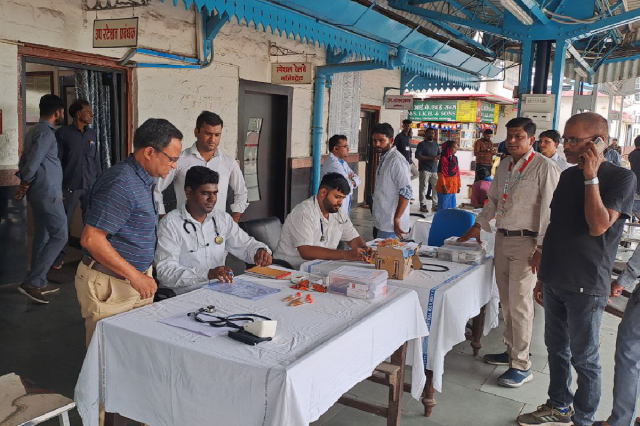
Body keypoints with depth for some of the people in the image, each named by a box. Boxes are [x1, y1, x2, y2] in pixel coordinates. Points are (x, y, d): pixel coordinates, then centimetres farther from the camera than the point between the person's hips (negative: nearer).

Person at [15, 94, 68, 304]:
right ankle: (31, 282, -8)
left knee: (42, 237, 14)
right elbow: (33, 161, -21)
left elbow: (25, 159, 15)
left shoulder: (34, 130, 16)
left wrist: (24, 182, 7)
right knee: (59, 236, -6)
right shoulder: (46, 132, -16)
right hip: (48, 193, -10)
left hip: (39, 192, 10)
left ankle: (39, 283, 21)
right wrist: (26, 183, -7)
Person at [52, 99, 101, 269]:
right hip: (70, 187, -3)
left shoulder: (92, 133, 8)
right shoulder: (63, 133, -5)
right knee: (64, 223, 5)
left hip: (90, 186, 4)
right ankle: (59, 256, 18)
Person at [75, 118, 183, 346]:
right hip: (109, 286, -9)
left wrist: (142, 276, 14)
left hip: (136, 280, 9)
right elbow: (91, 239, -24)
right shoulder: (120, 183, -20)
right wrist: (136, 277, -20)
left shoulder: (143, 181, 11)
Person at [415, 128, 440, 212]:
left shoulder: (436, 144, 18)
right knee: (423, 188, -6)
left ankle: (435, 205, 9)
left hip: (434, 169, 5)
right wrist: (430, 158, -17)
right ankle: (423, 205, -1)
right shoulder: (422, 144, 1)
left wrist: (439, 157, -6)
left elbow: (439, 154, 21)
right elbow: (417, 155, -10)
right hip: (425, 169, -5)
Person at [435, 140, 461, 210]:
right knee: (443, 207, -1)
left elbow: (457, 173, 14)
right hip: (445, 187, -6)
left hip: (453, 187, 6)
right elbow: (440, 173, -12)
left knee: (452, 207, 10)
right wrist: (443, 186, -17)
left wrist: (458, 185, 12)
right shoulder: (443, 159, -10)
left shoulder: (455, 158, 10)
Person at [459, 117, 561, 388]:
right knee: (506, 300, 15)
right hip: (502, 238, 7)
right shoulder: (504, 165, 12)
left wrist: (542, 247, -17)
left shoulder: (544, 167, -11)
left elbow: (549, 209, -14)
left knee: (519, 303, -5)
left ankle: (521, 366, 6)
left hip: (526, 242, -7)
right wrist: (478, 226, 17)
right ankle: (511, 351, 30)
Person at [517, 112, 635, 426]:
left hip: (586, 285, -7)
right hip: (555, 280, 7)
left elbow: (598, 226, -25)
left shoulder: (621, 178, -11)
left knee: (583, 358, 5)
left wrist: (591, 177, -21)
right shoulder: (568, 175, 9)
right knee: (557, 349, 17)